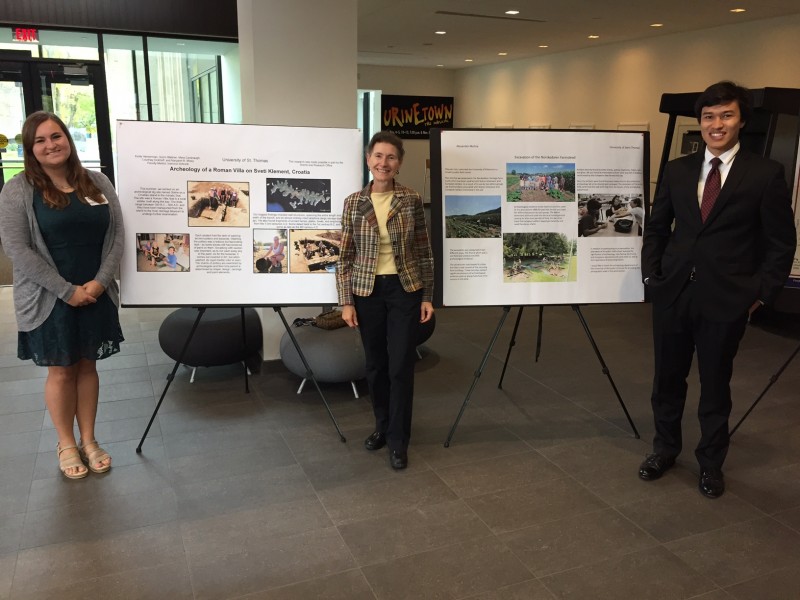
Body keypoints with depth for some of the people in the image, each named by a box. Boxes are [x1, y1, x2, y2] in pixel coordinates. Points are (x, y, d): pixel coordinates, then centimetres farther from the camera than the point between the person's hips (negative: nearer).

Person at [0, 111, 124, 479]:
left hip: (97, 295, 3)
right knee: (61, 371, 8)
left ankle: (89, 440, 26)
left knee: (87, 366, 12)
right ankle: (66, 444, 24)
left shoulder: (97, 183, 4)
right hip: (49, 300, -3)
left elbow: (116, 236, 3)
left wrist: (99, 282, -10)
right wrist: (67, 291, -16)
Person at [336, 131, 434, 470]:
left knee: (401, 365, -1)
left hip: (405, 290, -1)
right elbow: (345, 257, 1)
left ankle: (398, 440, 13)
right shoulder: (353, 203, -1)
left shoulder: (412, 200, -2)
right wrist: (346, 302, -3)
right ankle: (383, 425, 33)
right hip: (368, 291, 1)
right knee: (375, 364, 12)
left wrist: (428, 297, 0)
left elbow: (424, 252, 2)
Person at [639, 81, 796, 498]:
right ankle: (665, 448, 34)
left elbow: (781, 243, -1)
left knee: (715, 385, 11)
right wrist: (651, 274, 3)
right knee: (667, 378, 14)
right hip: (673, 293, 3)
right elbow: (656, 227, 12)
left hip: (726, 299, -3)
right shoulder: (678, 170, 6)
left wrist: (761, 293, -6)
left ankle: (710, 463, 30)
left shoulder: (765, 174, -3)